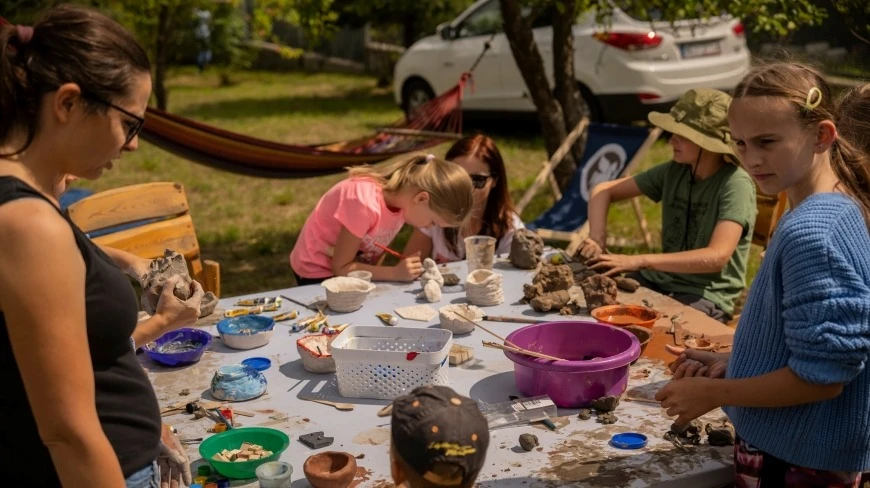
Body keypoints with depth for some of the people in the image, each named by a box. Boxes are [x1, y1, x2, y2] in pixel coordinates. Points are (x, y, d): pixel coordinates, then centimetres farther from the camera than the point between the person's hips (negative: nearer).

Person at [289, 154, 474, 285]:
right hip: (318, 273, -7)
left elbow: (376, 249, -4)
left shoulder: (401, 198, -11)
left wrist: (405, 269, -19)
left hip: (352, 270, 7)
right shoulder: (366, 204, -33)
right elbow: (340, 267, -26)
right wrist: (395, 273, -30)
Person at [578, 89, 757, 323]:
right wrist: (597, 239, -10)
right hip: (660, 279, 6)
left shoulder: (735, 184, -16)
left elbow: (717, 256, -27)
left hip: (706, 297, -6)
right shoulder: (674, 171, 2)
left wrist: (640, 261, -33)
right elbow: (604, 191, 8)